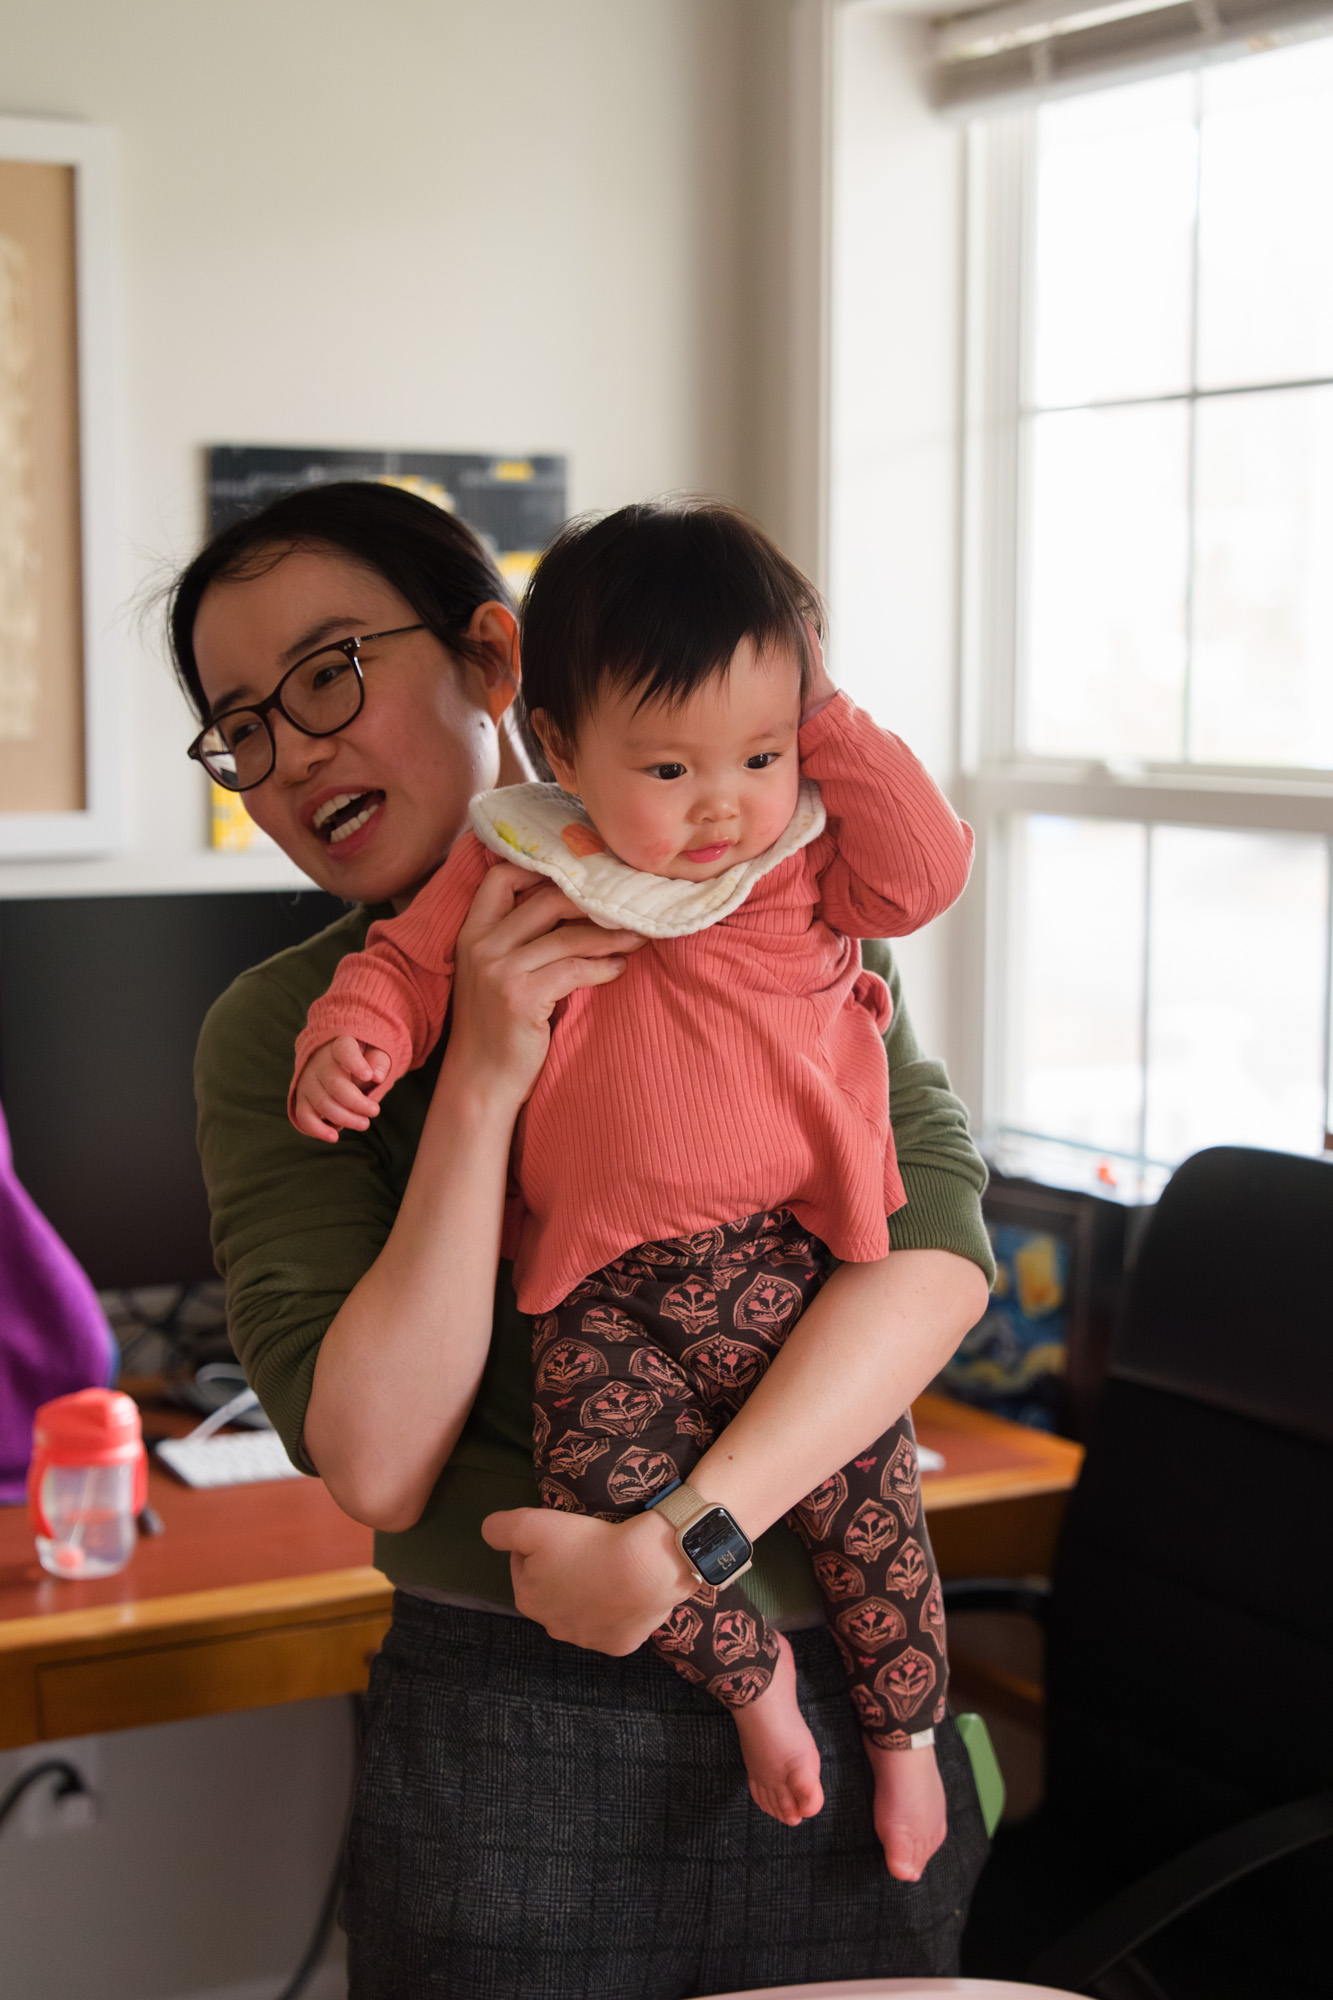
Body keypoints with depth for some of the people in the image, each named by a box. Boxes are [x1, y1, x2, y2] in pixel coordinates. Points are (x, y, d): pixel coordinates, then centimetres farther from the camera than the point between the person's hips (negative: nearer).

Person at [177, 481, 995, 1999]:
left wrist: (683, 1532, -22)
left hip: (849, 1710, 2)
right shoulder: (278, 1031, -3)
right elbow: (374, 1464, -13)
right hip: (511, 1745, -1)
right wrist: (483, 1078, -19)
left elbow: (935, 1237, -13)